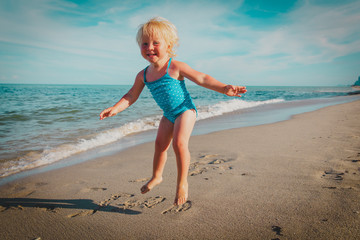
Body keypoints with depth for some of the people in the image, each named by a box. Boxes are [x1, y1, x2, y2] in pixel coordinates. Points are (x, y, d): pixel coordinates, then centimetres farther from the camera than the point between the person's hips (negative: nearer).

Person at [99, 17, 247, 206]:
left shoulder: (175, 67, -18)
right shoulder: (143, 75, -2)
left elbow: (202, 79, -18)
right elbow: (131, 96, 8)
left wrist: (224, 89, -29)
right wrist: (115, 108, -4)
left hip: (185, 110, -6)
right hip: (169, 115, 6)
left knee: (179, 142, -22)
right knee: (160, 144, 10)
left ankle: (182, 182, -4)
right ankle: (156, 177, 33)